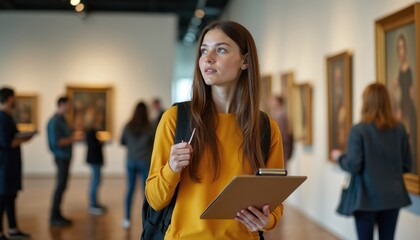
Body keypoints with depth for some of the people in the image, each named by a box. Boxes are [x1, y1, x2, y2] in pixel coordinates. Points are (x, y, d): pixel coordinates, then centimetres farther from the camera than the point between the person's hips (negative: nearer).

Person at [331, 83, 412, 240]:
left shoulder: (358, 130, -12)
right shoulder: (400, 129, 0)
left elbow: (353, 166, -14)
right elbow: (407, 165, 5)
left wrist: (339, 157, 5)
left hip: (367, 198, -4)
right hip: (393, 197, 4)